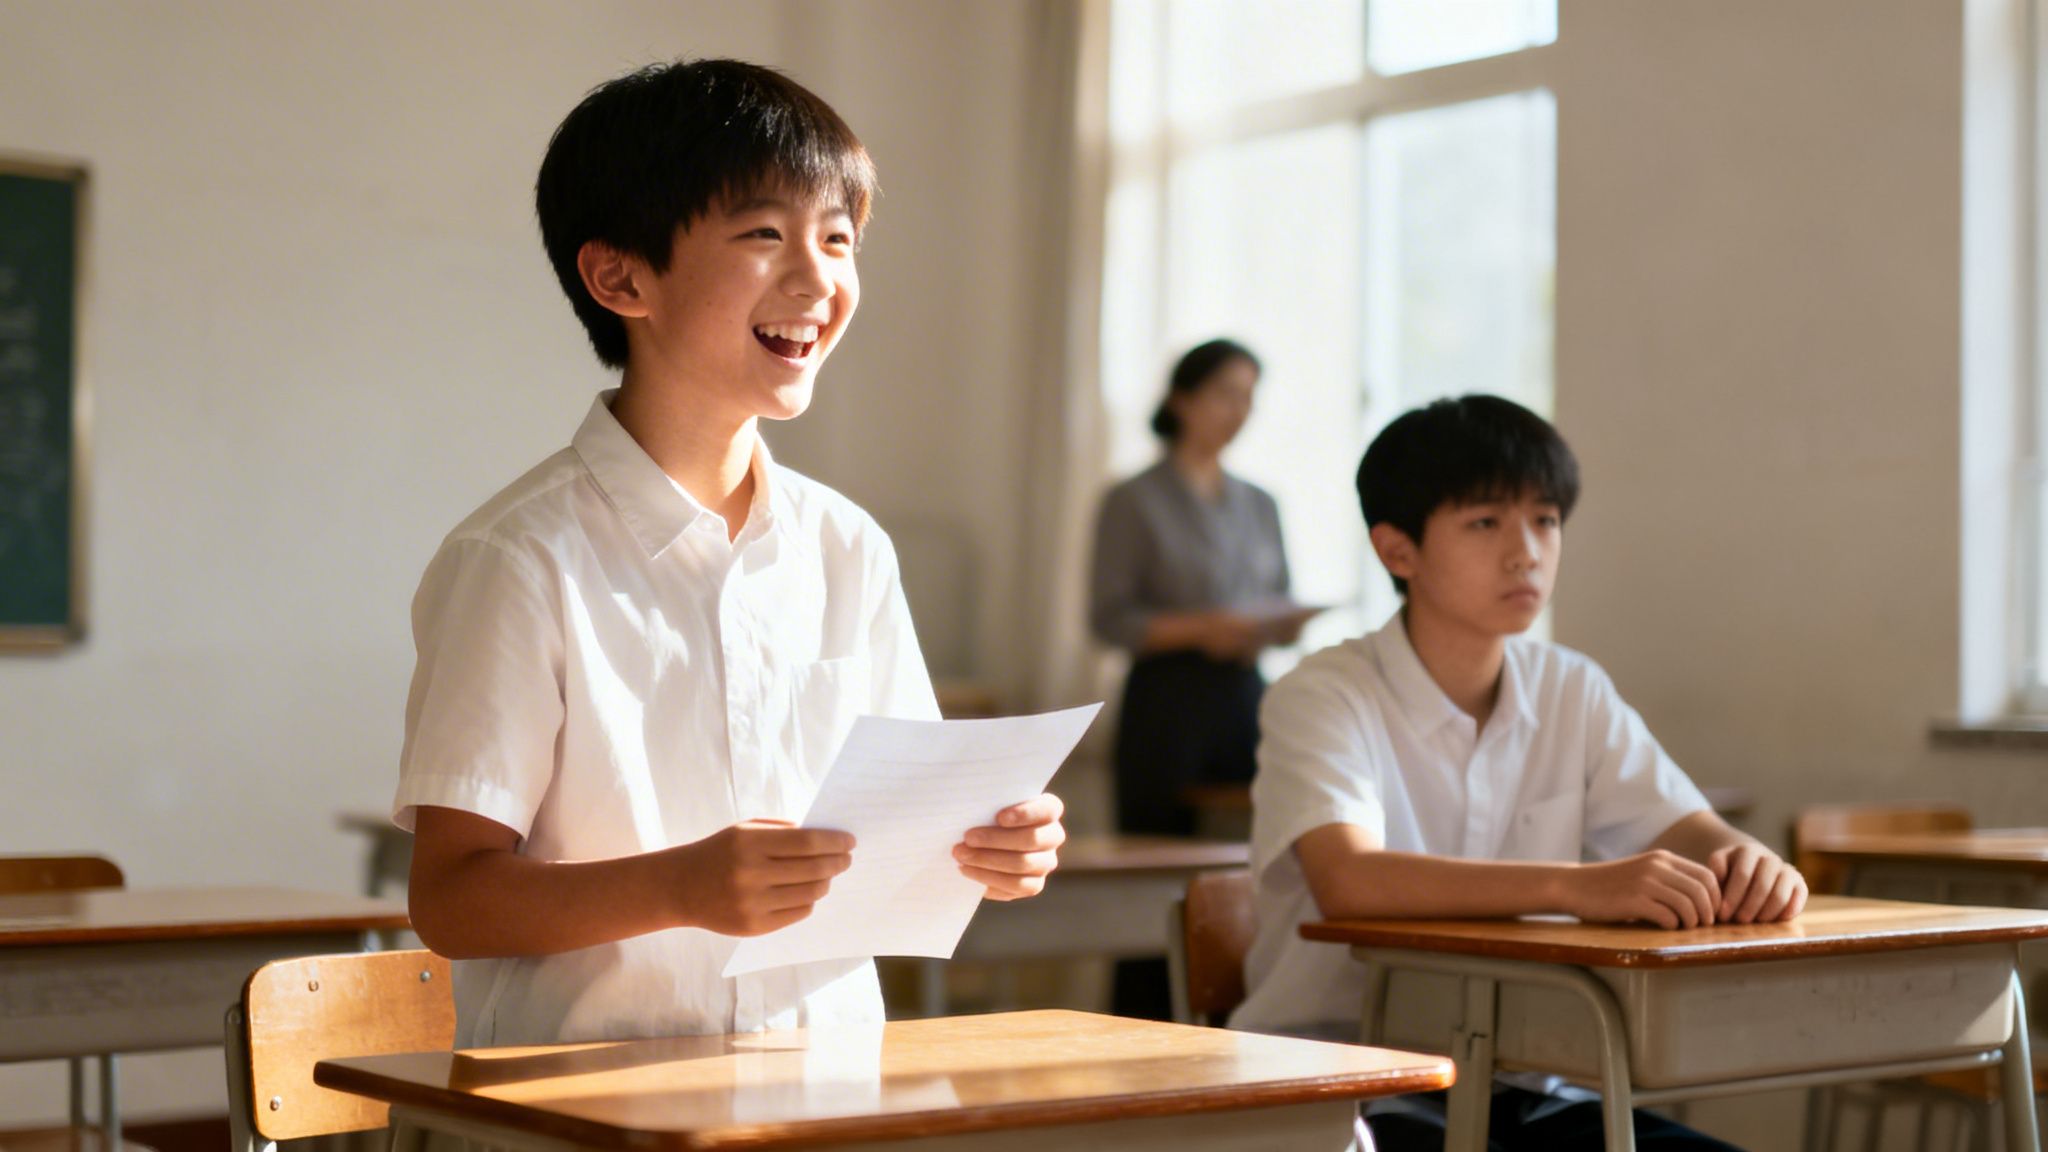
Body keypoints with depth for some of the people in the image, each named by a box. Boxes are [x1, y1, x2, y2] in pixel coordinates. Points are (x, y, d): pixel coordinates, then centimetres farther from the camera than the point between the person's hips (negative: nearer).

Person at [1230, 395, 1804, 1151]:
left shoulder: (1573, 693, 8)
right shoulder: (1325, 697, -11)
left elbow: (1697, 836, 3)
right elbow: (1346, 880, -28)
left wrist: (1748, 864, -23)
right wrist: (1578, 888, -39)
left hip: (1516, 1085, 6)